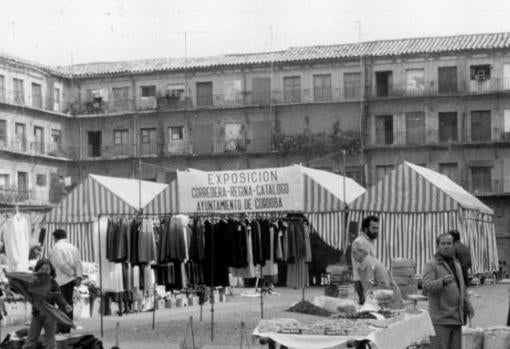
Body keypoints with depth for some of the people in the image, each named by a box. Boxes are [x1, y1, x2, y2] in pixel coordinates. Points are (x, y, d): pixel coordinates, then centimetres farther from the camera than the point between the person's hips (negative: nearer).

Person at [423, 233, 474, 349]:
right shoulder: (431, 265, -9)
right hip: (441, 317, -7)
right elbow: (427, 287, -23)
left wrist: (468, 305, 22)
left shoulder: (456, 264, 15)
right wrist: (443, 281, -40)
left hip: (456, 317, 7)